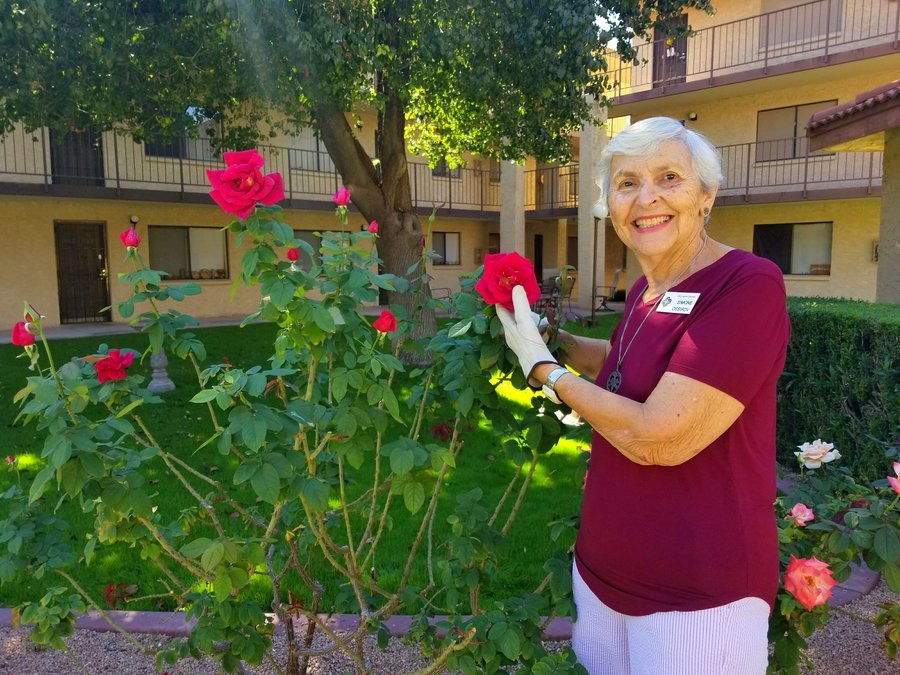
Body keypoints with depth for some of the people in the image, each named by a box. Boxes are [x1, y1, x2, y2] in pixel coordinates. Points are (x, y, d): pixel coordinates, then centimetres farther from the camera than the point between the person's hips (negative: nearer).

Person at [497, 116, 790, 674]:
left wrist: (545, 368, -14)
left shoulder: (749, 284, -20)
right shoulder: (644, 290, 3)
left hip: (698, 595, -7)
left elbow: (656, 439, -27)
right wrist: (552, 335, 13)